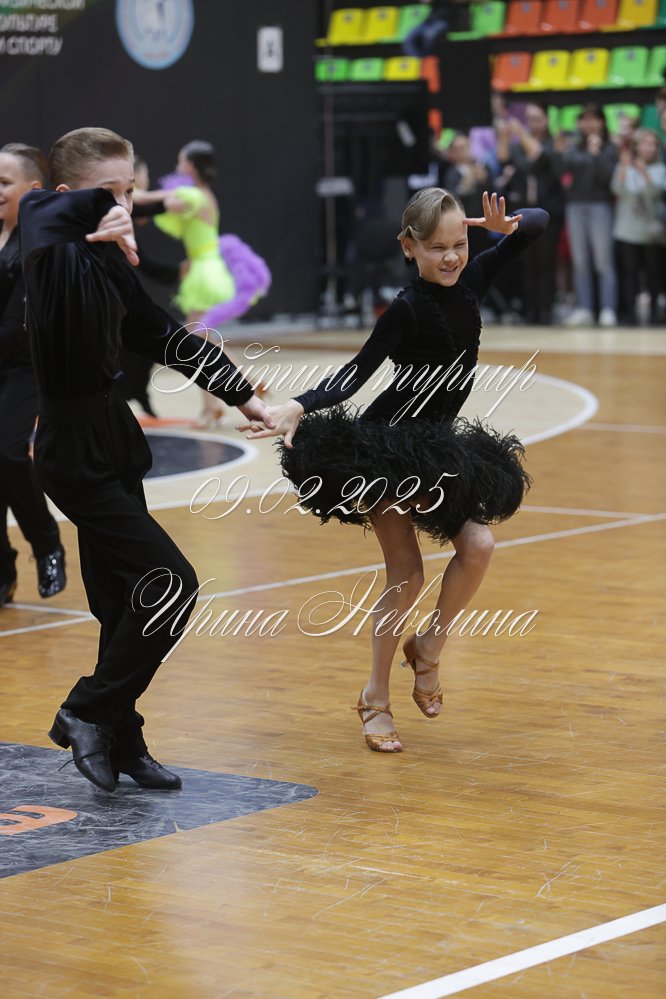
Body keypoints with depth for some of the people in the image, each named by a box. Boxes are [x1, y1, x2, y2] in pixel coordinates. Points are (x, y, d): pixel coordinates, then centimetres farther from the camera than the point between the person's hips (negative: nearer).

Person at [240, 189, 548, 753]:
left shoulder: (470, 281, -1)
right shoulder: (408, 308, -19)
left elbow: (539, 222, 7)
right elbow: (356, 374, -20)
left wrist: (508, 225, -15)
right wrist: (298, 408, -34)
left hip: (437, 448, 6)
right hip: (385, 448, -6)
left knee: (478, 545, -11)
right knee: (405, 570, -6)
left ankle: (429, 647, 12)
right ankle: (377, 697, 9)